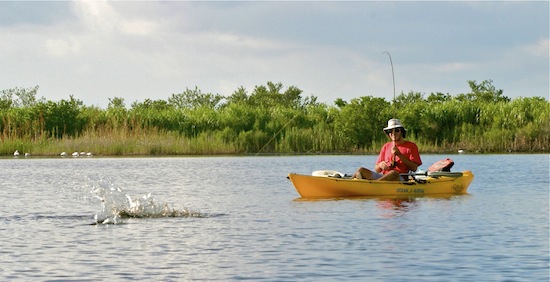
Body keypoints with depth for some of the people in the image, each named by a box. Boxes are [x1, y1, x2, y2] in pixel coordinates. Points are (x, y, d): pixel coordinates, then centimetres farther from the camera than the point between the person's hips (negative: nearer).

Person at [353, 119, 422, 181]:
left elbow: (414, 168, -4)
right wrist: (380, 165, -7)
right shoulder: (386, 146, 21)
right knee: (361, 170, -16)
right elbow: (376, 170, 18)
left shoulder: (411, 146, 9)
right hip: (383, 176, 5)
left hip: (400, 179, -4)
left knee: (393, 173, -40)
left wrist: (399, 154, -7)